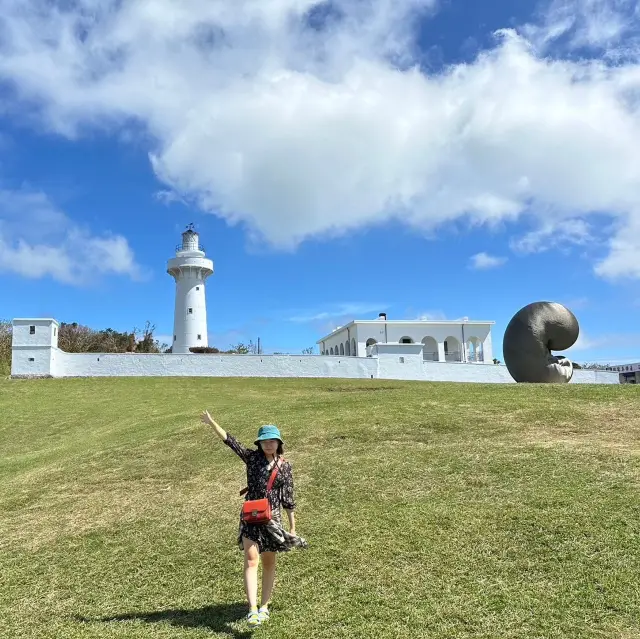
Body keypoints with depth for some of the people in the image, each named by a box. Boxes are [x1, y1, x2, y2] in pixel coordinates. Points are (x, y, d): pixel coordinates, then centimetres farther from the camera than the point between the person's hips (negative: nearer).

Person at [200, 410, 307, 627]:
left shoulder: (285, 466, 0)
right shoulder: (252, 458, -2)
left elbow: (288, 498, 5)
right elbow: (230, 441, -12)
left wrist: (292, 527, 6)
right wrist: (212, 423, -23)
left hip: (272, 518, 1)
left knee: (268, 563, 12)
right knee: (251, 560, -11)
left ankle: (264, 606, 28)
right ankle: (253, 609, -11)